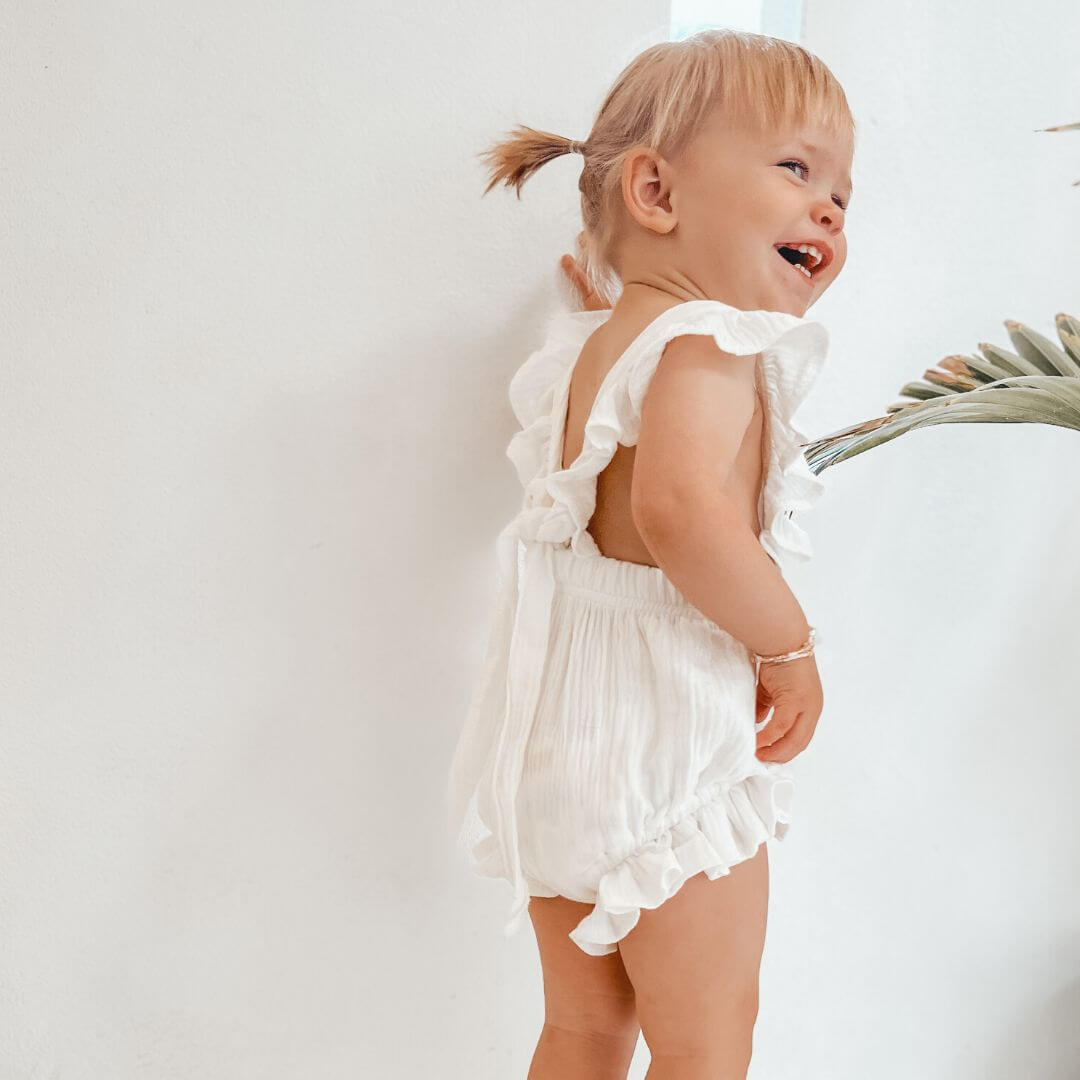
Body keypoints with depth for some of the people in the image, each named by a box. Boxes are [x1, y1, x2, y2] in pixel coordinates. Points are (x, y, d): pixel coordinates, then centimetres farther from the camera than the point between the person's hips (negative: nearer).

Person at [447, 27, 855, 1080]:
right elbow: (681, 509, -35)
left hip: (561, 739, 8)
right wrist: (788, 646, -21)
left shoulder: (591, 343, 11)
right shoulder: (708, 343, -17)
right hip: (669, 742, -8)